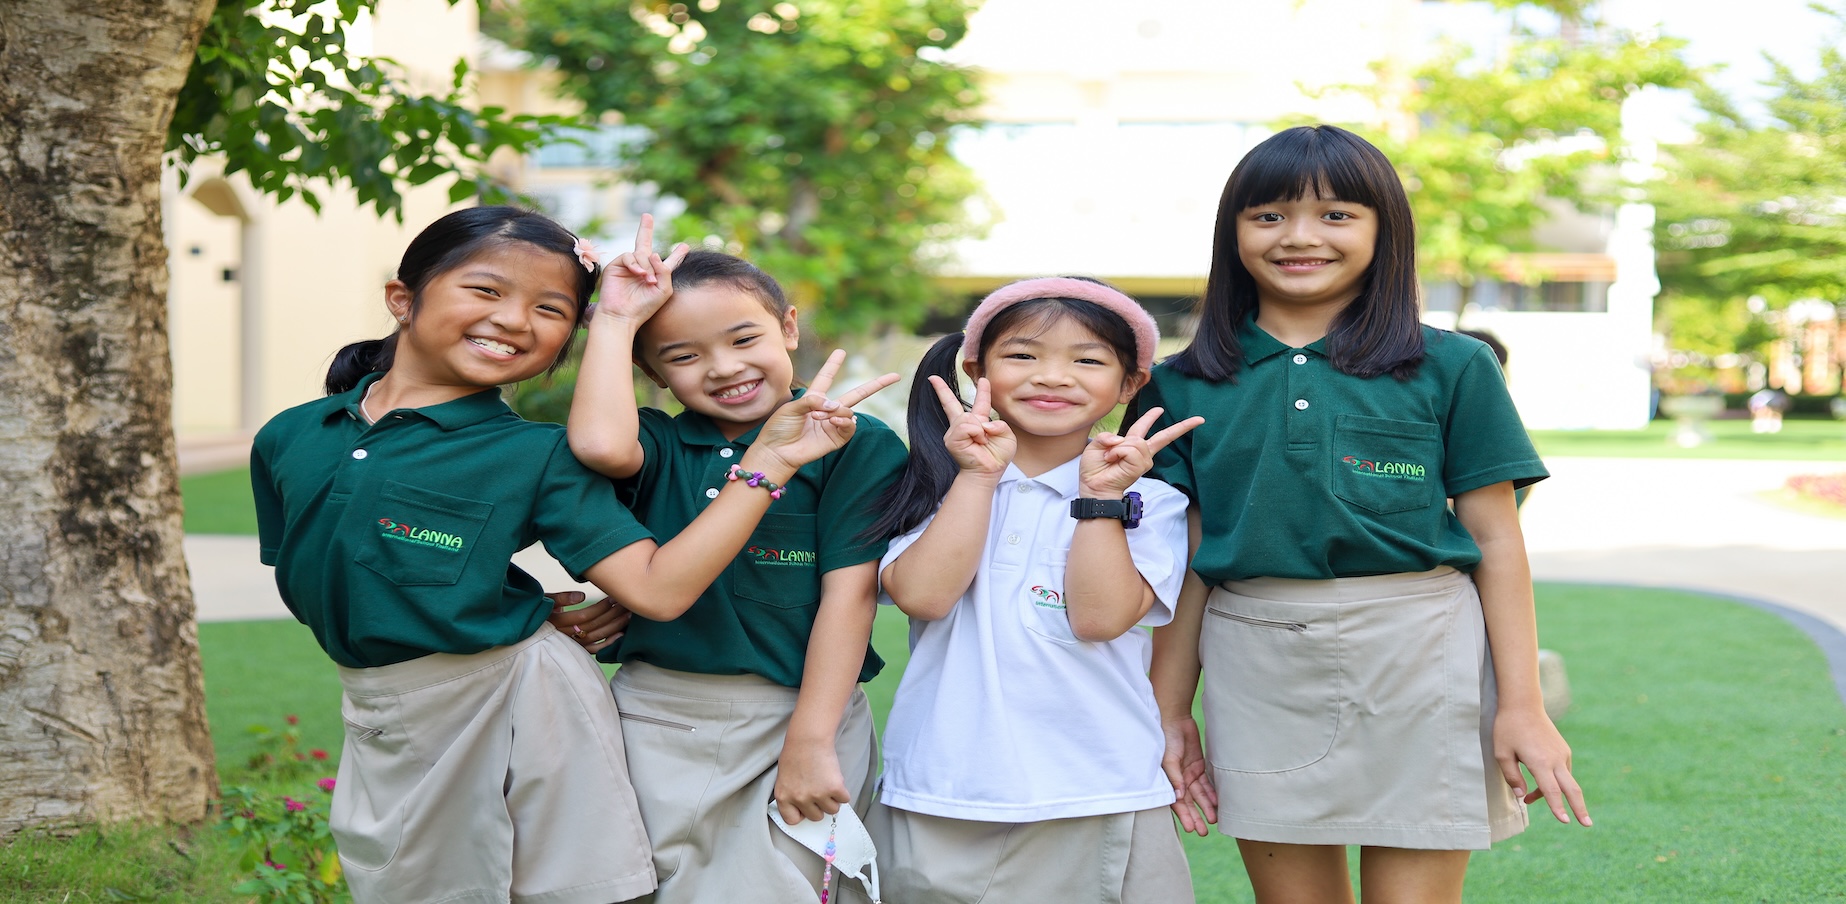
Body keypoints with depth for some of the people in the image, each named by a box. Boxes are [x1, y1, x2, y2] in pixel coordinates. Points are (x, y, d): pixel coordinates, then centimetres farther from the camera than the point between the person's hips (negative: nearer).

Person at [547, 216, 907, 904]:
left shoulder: (854, 444, -3)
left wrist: (808, 742, -13)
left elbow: (850, 592, -7)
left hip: (800, 715, -3)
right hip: (657, 720, 3)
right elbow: (597, 443, -20)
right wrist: (616, 320, -8)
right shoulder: (659, 447, 4)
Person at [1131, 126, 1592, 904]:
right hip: (1258, 668, 2)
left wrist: (1523, 706, -3)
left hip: (1418, 664, -2)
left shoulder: (1451, 369, 2)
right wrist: (1169, 711, 8)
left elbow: (1496, 541, 2)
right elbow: (1186, 558, 9)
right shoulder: (1186, 386, 7)